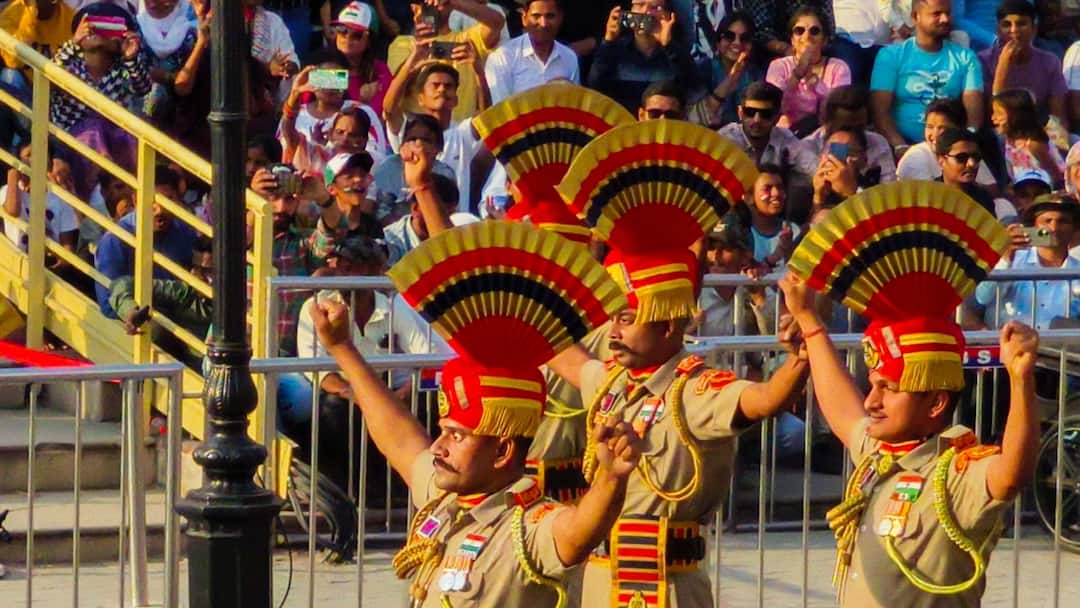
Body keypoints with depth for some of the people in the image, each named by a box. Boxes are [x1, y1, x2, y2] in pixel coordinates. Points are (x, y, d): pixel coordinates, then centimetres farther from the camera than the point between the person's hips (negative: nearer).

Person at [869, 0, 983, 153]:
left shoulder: (965, 57, 12)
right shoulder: (891, 55, 6)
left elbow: (973, 107, 0)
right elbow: (880, 110, -4)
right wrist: (900, 147, -22)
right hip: (906, 143, -2)